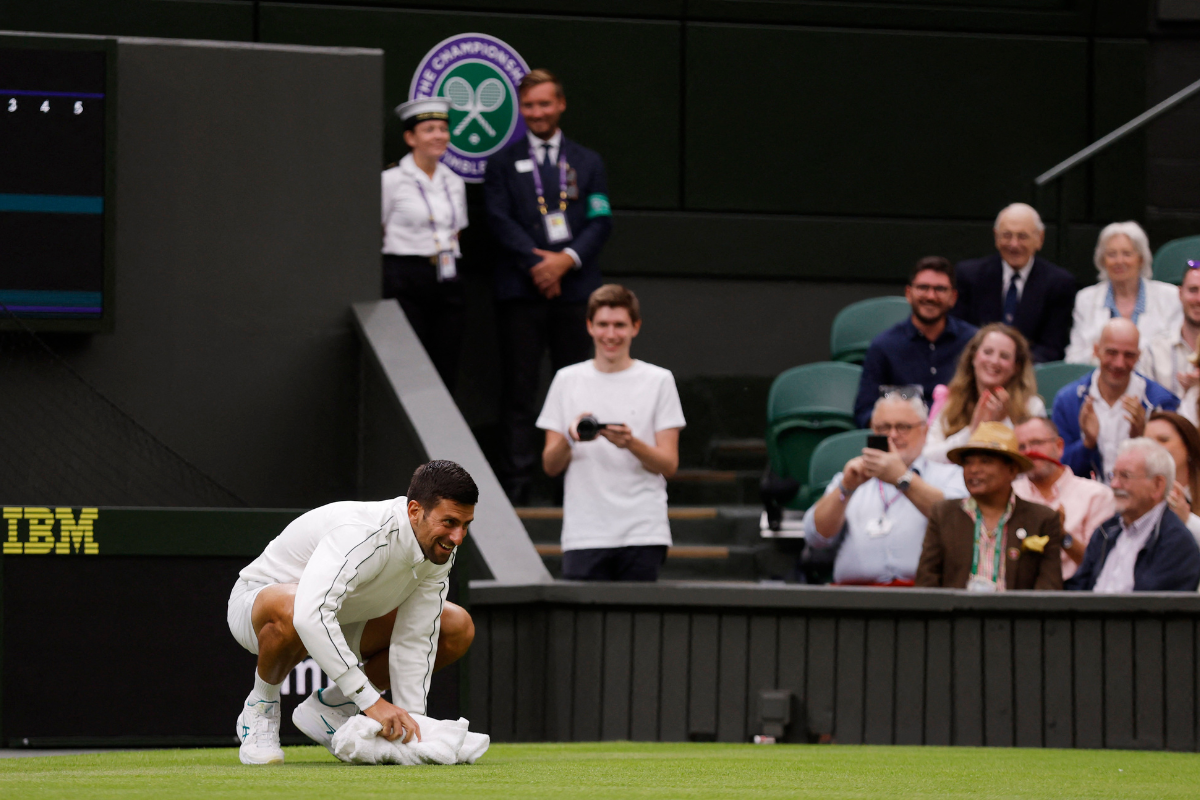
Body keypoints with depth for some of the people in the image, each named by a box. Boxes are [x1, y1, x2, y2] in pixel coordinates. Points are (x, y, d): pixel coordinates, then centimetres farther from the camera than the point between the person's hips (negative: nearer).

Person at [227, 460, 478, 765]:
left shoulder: (441, 550, -14)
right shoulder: (361, 534, -38)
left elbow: (414, 641, -11)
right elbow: (310, 616, -51)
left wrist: (412, 722, -23)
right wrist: (371, 701, -53)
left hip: (341, 619, 7)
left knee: (457, 628, -4)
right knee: (288, 611, -45)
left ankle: (331, 706, 5)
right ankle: (260, 710, -13)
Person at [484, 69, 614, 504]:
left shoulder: (587, 163, 15)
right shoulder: (503, 163, 10)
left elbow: (600, 222, 6)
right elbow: (500, 221, -1)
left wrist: (566, 259, -10)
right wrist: (535, 262, -13)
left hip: (574, 285, 2)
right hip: (521, 289, -2)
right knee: (519, 386, -4)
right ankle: (517, 478, -4)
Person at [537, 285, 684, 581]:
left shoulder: (658, 381, 7)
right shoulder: (567, 380, 12)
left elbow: (669, 465, 3)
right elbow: (550, 466, 9)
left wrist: (631, 444, -17)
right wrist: (570, 439, -12)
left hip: (643, 534, -1)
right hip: (584, 535, 1)